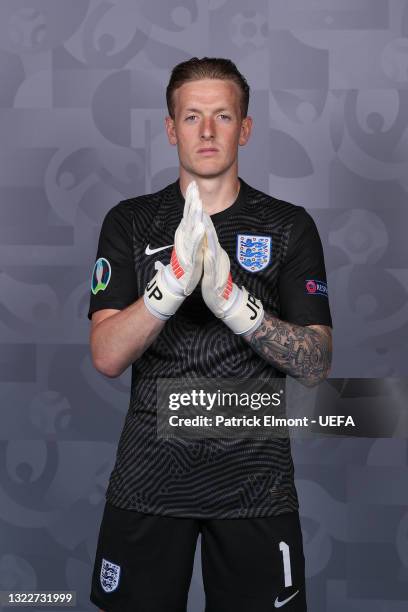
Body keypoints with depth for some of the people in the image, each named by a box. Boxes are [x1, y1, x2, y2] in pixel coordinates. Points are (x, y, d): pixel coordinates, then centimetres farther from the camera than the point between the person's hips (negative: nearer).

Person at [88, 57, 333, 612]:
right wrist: (173, 282, -24)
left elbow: (316, 366, -6)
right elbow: (107, 357, -8)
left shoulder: (290, 226, 1)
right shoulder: (130, 223, 2)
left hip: (255, 479, 0)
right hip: (149, 478, 0)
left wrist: (233, 301, -22)